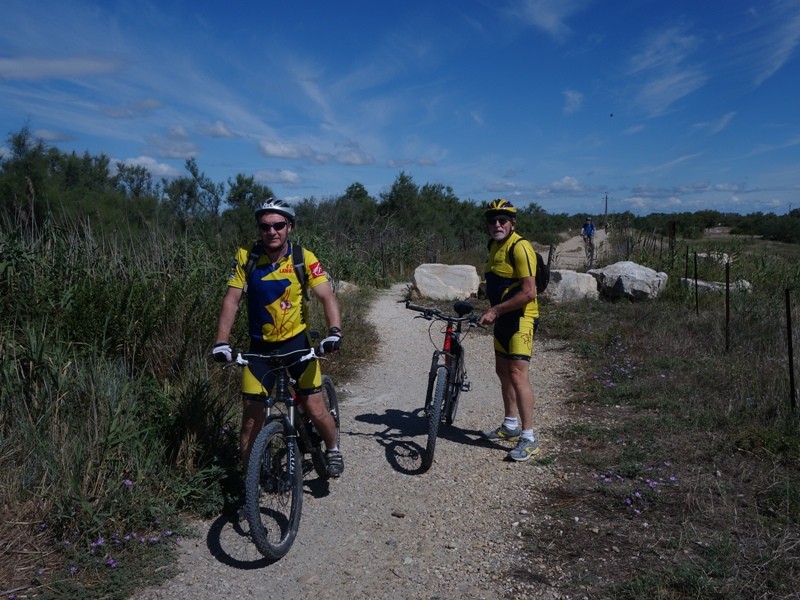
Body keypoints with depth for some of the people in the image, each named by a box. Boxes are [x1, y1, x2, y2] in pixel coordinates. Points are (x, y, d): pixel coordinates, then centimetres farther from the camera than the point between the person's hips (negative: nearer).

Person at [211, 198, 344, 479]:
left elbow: (327, 297, -18)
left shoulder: (304, 258, -13)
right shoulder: (246, 257, -10)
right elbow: (231, 300, -11)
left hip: (297, 342, -1)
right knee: (251, 418, 2)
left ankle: (332, 449, 31)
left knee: (315, 409, -2)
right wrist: (222, 342, -22)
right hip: (259, 347, 1)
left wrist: (334, 331, -35)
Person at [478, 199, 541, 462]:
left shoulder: (520, 247, -18)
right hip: (503, 318, 10)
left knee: (517, 375, -13)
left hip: (521, 318, -10)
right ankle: (510, 425, 31)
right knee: (503, 371, 17)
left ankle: (529, 439, -6)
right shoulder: (494, 245, 11)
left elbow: (528, 292, -24)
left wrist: (495, 311, -21)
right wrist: (493, 312, 14)